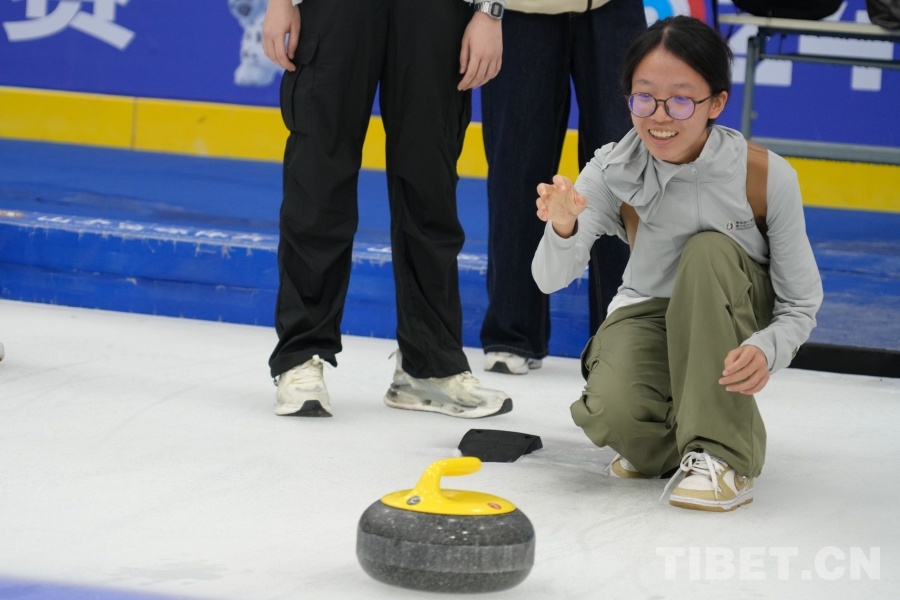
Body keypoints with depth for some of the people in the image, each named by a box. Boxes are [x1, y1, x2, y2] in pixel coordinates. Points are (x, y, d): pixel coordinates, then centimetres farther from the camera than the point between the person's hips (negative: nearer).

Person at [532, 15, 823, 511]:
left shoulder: (767, 176, -21)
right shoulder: (614, 171, -16)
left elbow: (801, 305, -14)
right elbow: (550, 279, -23)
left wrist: (768, 350, -36)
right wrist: (563, 228, -46)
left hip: (736, 322, 0)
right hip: (648, 313, 0)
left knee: (708, 251, -32)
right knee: (613, 412, -33)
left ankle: (720, 453, -28)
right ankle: (670, 439, 6)